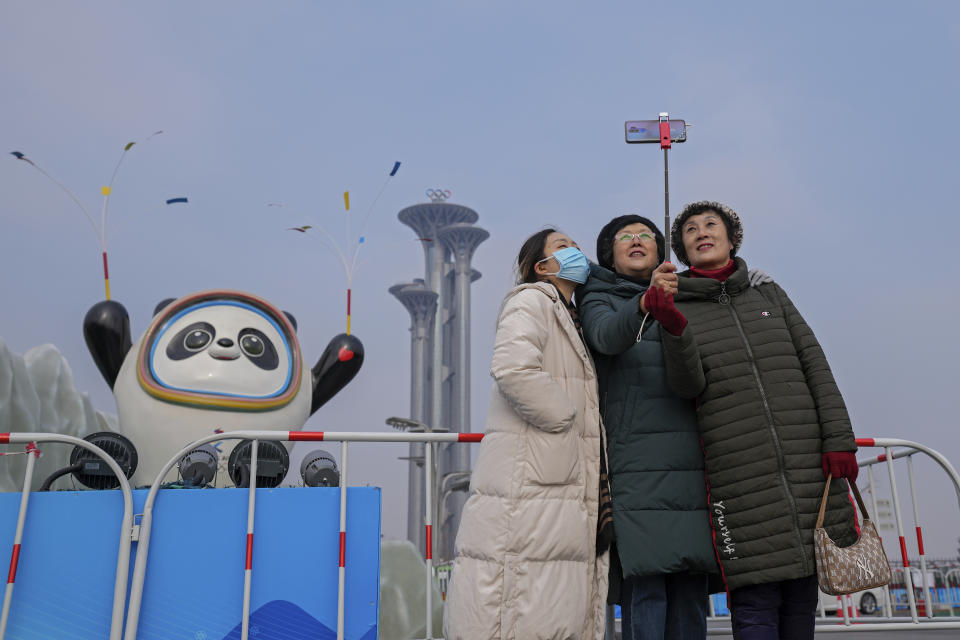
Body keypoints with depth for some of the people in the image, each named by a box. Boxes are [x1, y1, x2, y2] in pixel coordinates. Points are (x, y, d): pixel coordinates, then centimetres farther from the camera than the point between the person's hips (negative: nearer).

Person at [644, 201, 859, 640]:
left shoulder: (769, 293, 15)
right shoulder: (677, 306, 7)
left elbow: (814, 364, 10)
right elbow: (688, 385, -7)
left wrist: (838, 438, 0)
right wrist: (674, 329, -24)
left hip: (808, 463, 3)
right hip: (740, 471, -3)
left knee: (803, 596, 8)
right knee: (755, 603, -4)